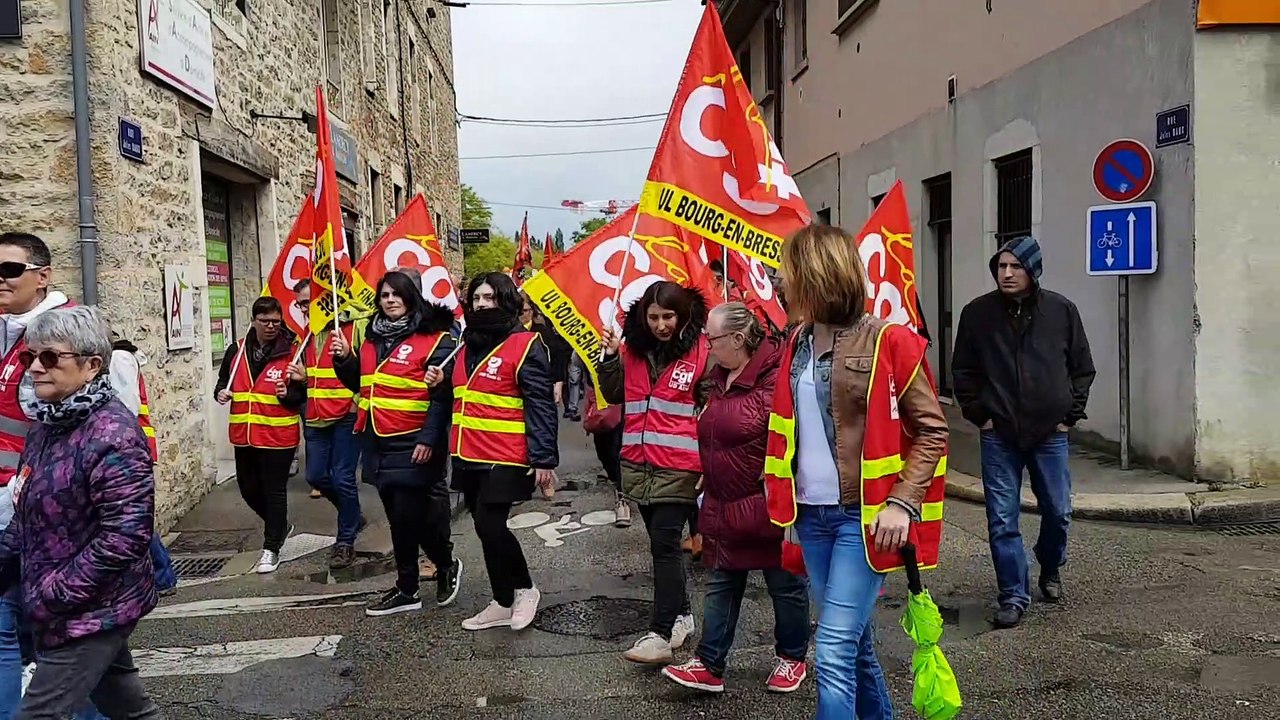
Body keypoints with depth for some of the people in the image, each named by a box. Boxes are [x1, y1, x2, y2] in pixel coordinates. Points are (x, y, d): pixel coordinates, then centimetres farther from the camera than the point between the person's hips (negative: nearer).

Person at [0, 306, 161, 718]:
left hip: (92, 611, -9)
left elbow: (125, 535, -27)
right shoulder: (48, 425, 6)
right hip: (68, 607, 9)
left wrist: (54, 593, -22)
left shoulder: (112, 434, -22)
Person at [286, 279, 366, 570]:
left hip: (346, 416, -7)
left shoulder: (355, 327, -10)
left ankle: (345, 540, 13)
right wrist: (302, 377, 4)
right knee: (316, 476, 10)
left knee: (342, 478, -4)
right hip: (316, 418, 7)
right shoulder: (308, 333, 14)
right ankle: (353, 517, 33)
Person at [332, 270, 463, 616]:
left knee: (412, 516, -6)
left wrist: (428, 439, -22)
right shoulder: (372, 339, 13)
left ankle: (447, 565, 21)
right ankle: (406, 589, 22)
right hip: (379, 444, 7)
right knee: (399, 519, 13)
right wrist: (344, 359, 5)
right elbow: (360, 384, 23)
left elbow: (442, 396, -15)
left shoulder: (434, 340, -9)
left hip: (413, 445, -7)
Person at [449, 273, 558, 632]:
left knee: (490, 525, -12)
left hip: (506, 458, -8)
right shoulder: (467, 346, 15)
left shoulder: (526, 345, -9)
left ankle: (525, 589, 10)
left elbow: (541, 407, -13)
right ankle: (504, 603, 25)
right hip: (469, 457, 8)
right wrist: (441, 382, 8)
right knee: (486, 528, 12)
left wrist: (544, 458, -18)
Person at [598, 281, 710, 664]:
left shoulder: (700, 350, -7)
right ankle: (681, 615, 30)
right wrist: (610, 355, -2)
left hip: (679, 466, -6)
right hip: (639, 464, 6)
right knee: (662, 542, 15)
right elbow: (614, 395, 13)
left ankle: (661, 634, -6)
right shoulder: (633, 348, 7)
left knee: (664, 544, -9)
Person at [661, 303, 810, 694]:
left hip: (770, 506, -8)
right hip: (725, 507, 8)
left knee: (785, 584, 11)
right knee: (721, 584, 11)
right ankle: (709, 665, 18)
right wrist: (709, 485, 22)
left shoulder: (776, 377, -20)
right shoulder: (719, 378, 9)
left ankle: (792, 659, 30)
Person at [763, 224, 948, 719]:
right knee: (854, 641, 17)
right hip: (812, 515, 7)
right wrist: (784, 507, 14)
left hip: (864, 516, -6)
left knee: (834, 653, -9)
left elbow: (931, 430, -8)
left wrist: (903, 502, -16)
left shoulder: (888, 343, -10)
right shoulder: (797, 346, 10)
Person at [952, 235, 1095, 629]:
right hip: (999, 435, -1)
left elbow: (1083, 368, 8)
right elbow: (962, 370, 5)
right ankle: (1013, 596, 12)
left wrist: (1070, 414, 2)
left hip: (1050, 432, 1)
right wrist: (978, 414, -1)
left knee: (1057, 511, 11)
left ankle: (1051, 569, 40)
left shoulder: (1061, 310, -1)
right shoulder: (977, 313, -2)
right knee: (1002, 520, 0)